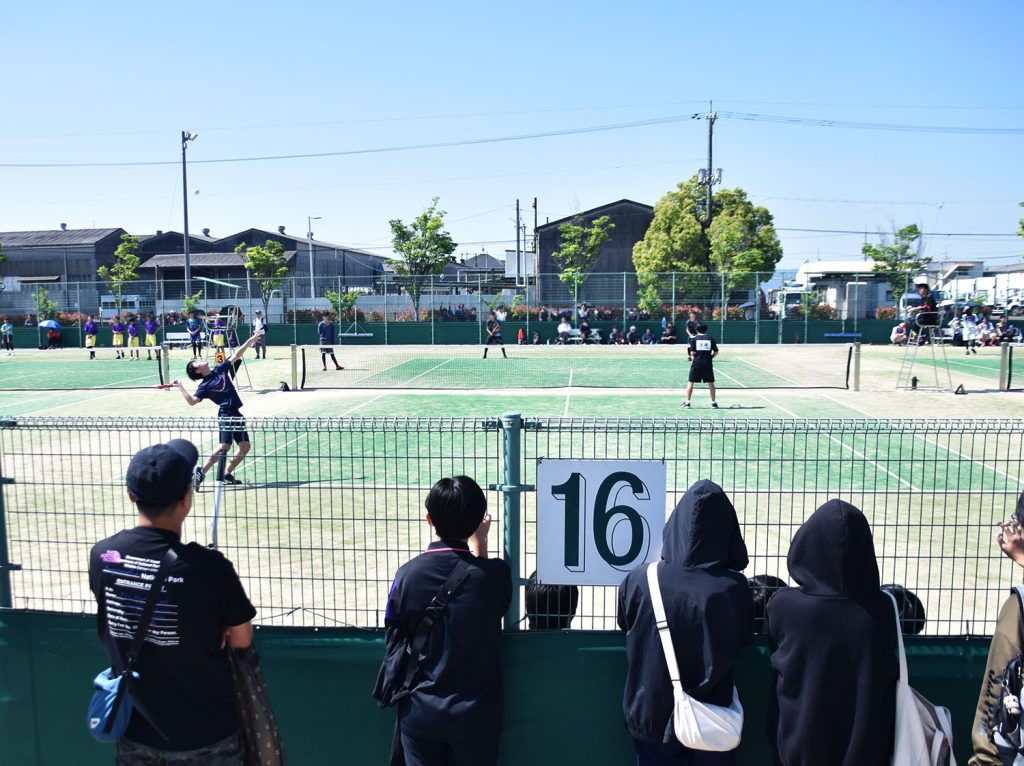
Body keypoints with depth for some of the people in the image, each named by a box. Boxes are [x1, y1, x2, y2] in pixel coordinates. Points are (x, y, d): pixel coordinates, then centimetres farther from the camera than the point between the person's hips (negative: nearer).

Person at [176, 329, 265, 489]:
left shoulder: (220, 369, 13)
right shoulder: (204, 386, -3)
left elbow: (236, 355, 12)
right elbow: (192, 401, -13)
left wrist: (250, 341, 8)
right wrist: (181, 388, -21)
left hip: (236, 414, 7)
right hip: (225, 414, -7)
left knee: (245, 446, 7)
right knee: (224, 446, -19)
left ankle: (227, 475, 14)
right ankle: (201, 473, -13)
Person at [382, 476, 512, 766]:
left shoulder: (407, 574, -12)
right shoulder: (496, 574, -15)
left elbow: (394, 639, -2)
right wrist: (479, 543, 14)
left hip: (420, 713, 1)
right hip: (476, 715, -1)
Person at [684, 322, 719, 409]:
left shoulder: (694, 339, 0)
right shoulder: (710, 338, 4)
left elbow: (692, 353, -5)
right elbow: (716, 352, 3)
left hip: (696, 363, -1)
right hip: (708, 363, 1)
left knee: (691, 382, 5)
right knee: (710, 383, 9)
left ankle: (687, 402, 4)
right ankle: (713, 402, 11)